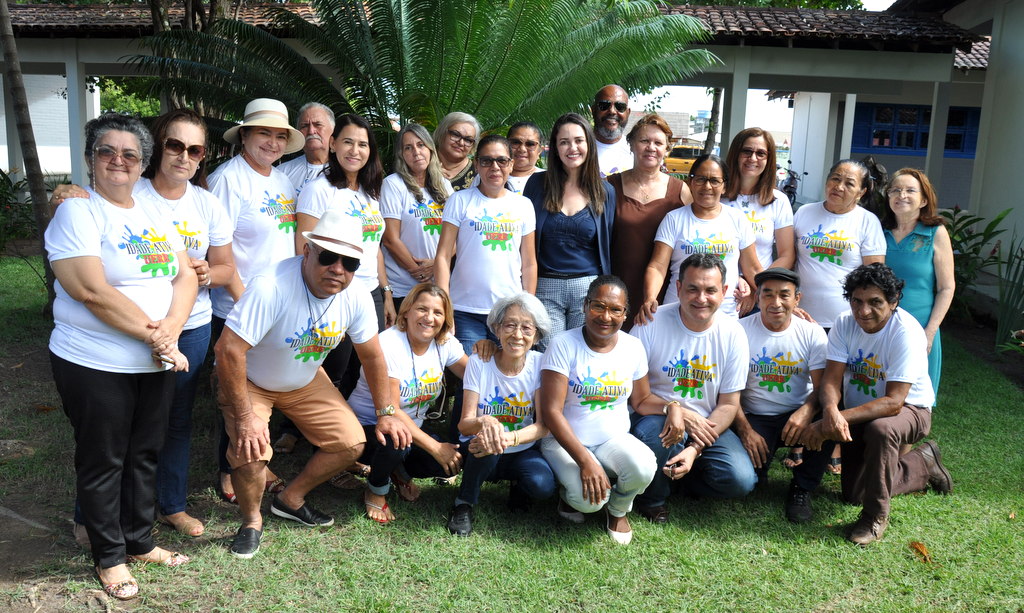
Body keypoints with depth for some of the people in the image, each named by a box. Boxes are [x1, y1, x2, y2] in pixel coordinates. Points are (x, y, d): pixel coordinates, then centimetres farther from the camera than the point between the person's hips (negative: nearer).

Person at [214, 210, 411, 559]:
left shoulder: (357, 297, -18)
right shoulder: (272, 288, -37)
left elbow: (372, 356, -4)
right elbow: (228, 350, -37)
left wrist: (386, 413, 0)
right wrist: (245, 417, -33)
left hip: (306, 381, 5)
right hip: (248, 381, -5)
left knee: (351, 444, -2)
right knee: (252, 451, -26)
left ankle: (290, 500, 22)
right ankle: (251, 522, 6)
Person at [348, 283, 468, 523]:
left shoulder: (446, 344, -5)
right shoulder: (388, 345, -24)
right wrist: (435, 447, -31)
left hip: (413, 427, 6)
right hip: (367, 425, -5)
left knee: (453, 460, -19)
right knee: (395, 444, -38)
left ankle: (401, 471, 13)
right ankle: (376, 491, -3)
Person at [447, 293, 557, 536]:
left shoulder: (539, 365, -9)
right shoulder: (479, 363, -12)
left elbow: (543, 425, -15)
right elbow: (464, 424, -16)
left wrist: (509, 438, -36)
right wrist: (484, 423, -41)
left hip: (523, 452, 1)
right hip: (485, 457, -1)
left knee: (543, 486, -29)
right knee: (486, 443, -35)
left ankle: (517, 485, 8)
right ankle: (464, 503, -7)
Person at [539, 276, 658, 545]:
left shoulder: (633, 347, 0)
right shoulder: (564, 345, -14)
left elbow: (642, 400, 11)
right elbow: (551, 410, -17)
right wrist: (585, 461, -24)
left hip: (614, 439, 3)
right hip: (565, 441, -3)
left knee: (643, 468, -30)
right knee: (589, 499, -30)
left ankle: (618, 509, 6)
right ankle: (571, 494, 11)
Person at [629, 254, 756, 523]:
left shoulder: (732, 334, -6)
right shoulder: (651, 324, -12)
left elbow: (728, 404, -4)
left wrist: (695, 449, -18)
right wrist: (674, 410, -27)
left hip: (709, 424, 2)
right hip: (658, 417, -2)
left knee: (741, 480, -21)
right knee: (652, 432, -37)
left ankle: (681, 475, 12)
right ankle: (652, 498, -3)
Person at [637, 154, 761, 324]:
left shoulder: (737, 219, 7)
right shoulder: (674, 219, 1)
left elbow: (753, 269, 11)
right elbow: (657, 267, -7)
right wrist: (650, 298, -24)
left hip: (728, 314, 2)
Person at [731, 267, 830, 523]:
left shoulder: (812, 333, -1)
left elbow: (822, 386, -8)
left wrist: (807, 411, -31)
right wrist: (745, 429, -20)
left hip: (797, 415, 2)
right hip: (755, 419, -2)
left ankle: (802, 488, -6)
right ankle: (760, 462, 15)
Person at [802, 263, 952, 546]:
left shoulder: (907, 332, -28)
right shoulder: (844, 324, -13)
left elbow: (893, 402, -32)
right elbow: (831, 379, -18)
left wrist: (842, 417, -43)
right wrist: (831, 412, -41)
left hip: (908, 409, -5)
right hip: (859, 411, 5)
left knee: (880, 429, -40)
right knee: (853, 494, 5)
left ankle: (876, 514, -18)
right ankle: (923, 464, 30)